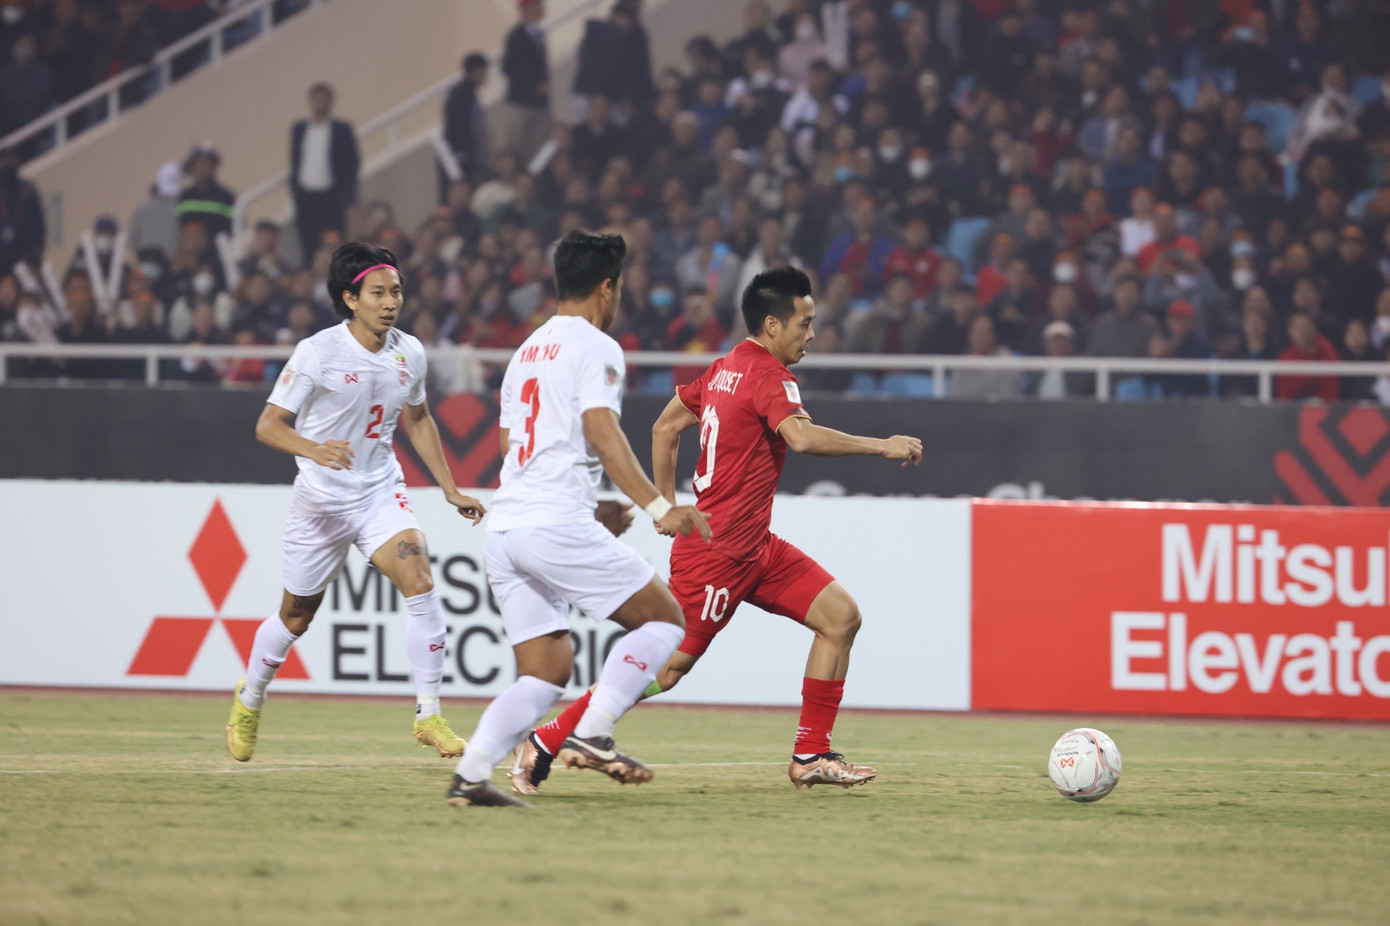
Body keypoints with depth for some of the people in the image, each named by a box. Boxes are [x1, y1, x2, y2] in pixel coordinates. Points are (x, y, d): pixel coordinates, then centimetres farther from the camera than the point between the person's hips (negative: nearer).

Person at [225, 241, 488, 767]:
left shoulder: (409, 354, -1)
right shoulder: (317, 353, -16)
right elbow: (267, 425, -15)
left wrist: (450, 489, 16)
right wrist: (314, 449, -34)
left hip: (381, 492, 3)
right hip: (321, 501, -3)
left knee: (419, 582, -22)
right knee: (297, 615, 12)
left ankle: (428, 715, -18)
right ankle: (249, 701, 40)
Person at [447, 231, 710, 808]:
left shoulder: (527, 350, 24)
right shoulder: (596, 348, -2)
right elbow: (601, 432, -16)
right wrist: (657, 507, -23)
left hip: (503, 526, 8)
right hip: (556, 525, -8)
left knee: (545, 673, 9)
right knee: (664, 619, 1)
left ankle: (470, 775, -8)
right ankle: (593, 733, -14)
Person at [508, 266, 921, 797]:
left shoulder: (725, 369, 12)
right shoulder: (769, 375, -15)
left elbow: (665, 426, 19)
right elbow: (801, 436, -34)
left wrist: (666, 504, 23)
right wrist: (881, 447, -27)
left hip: (754, 545, 10)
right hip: (720, 550, -10)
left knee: (840, 616, 3)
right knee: (669, 665, -8)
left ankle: (811, 755, 5)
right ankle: (546, 742, 1)